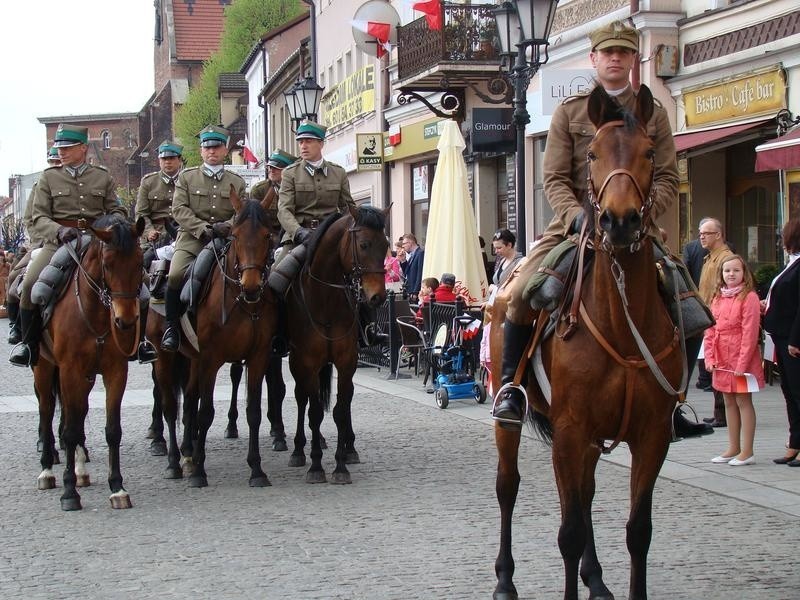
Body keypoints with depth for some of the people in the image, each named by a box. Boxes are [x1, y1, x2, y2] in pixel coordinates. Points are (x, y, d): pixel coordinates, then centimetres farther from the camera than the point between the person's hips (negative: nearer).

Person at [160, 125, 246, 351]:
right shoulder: (186, 177, 12)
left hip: (225, 240, 2)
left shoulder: (237, 182, 15)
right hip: (192, 239, -1)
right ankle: (171, 326, -9)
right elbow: (179, 209, 1)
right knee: (176, 275, -27)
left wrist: (227, 227, -14)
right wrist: (203, 228, -14)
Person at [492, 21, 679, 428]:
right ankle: (511, 385, -2)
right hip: (574, 222, -1)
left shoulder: (653, 114, 11)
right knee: (520, 293, -21)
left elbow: (668, 179, 6)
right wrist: (577, 215, -18)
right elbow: (554, 179, 1)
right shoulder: (569, 112, 7)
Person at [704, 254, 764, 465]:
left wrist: (742, 363, -18)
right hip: (722, 359, 7)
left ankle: (747, 452, 2)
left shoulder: (749, 297, -11)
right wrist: (710, 358, 1)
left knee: (743, 401, -3)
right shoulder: (718, 298, 11)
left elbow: (750, 333, -15)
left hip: (741, 358, -7)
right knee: (729, 402, 13)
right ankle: (733, 449, 21)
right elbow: (710, 329, 10)